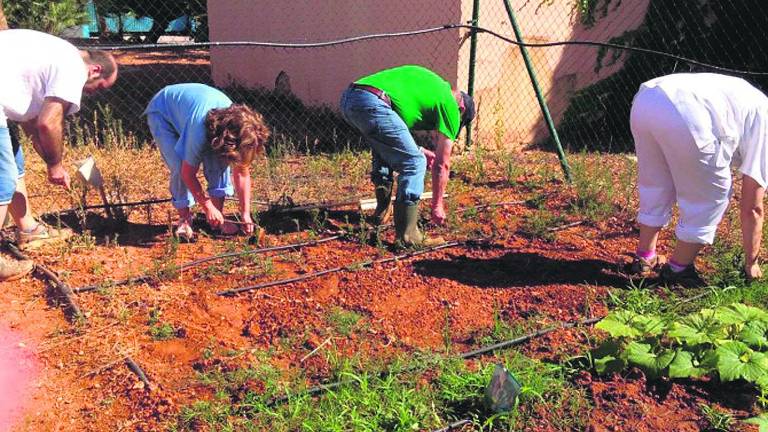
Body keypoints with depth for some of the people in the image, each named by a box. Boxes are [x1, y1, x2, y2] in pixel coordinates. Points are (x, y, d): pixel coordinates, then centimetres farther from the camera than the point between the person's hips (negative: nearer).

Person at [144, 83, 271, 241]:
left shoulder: (241, 130, -26)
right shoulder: (200, 129, -43)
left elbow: (242, 173, -17)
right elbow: (188, 173, -31)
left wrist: (245, 214, -18)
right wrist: (208, 206, -26)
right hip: (162, 113, -5)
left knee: (219, 161, -14)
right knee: (180, 167, -24)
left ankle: (217, 218, -2)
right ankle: (184, 220, -5)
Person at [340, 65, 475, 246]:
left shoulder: (433, 83, 32)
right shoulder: (450, 106, 11)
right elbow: (442, 165, 12)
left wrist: (419, 150, 37)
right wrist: (437, 206, 22)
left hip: (348, 97, 9)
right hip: (372, 104, -9)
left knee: (383, 150, 30)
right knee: (414, 163, 0)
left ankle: (382, 211, 34)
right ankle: (406, 235, -1)